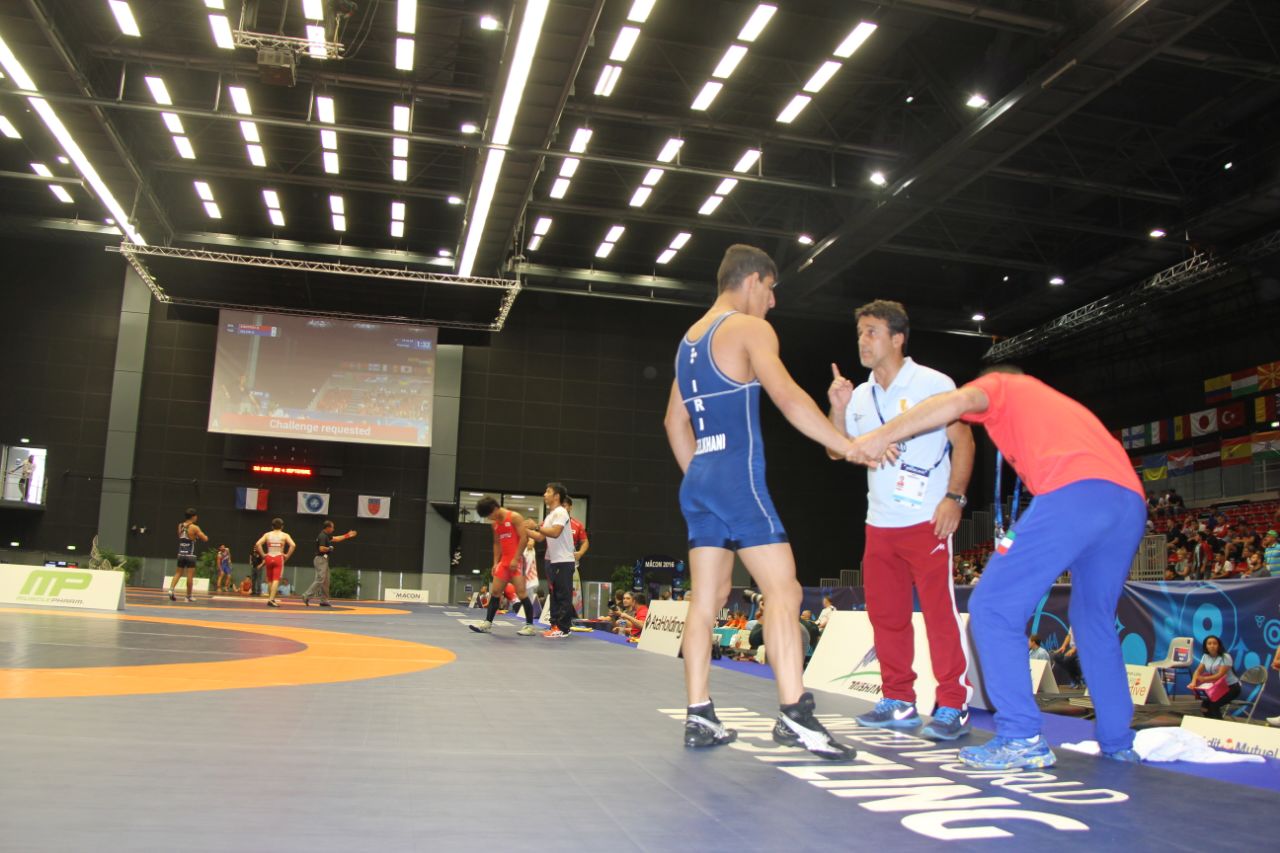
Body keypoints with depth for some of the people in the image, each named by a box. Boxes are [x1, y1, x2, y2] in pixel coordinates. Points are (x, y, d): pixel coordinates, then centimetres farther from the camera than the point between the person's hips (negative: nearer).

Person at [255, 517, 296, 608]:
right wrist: (287, 555, -4)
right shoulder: (285, 535, 2)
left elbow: (257, 544, -4)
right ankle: (271, 599, -21)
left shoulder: (267, 534, 8)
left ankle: (270, 599, 23)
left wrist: (263, 555, 2)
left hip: (269, 558, 3)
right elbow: (293, 545, -13)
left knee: (270, 580, 15)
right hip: (279, 558, -3)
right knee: (276, 580, -9)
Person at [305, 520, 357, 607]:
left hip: (324, 560, 10)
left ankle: (324, 600, 15)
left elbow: (336, 539, 27)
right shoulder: (322, 536, -16)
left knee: (325, 581, 11)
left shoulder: (326, 536, 15)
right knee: (320, 580, -13)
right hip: (321, 559, -10)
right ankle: (306, 596, -12)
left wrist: (347, 535, 27)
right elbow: (322, 548, -26)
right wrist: (329, 548, -9)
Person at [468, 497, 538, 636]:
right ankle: (487, 623, 12)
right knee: (495, 591, 7)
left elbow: (524, 538, -15)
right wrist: (495, 562, 10)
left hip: (516, 560, -8)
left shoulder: (515, 517, -10)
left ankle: (530, 626, -6)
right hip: (504, 561, 8)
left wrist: (515, 559, -19)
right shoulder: (495, 523, 14)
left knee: (521, 592, -10)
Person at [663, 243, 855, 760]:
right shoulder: (749, 329, -4)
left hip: (698, 482, 9)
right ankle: (794, 715, -13)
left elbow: (675, 421, 25)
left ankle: (699, 717, 8)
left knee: (708, 598, 8)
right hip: (738, 476, -8)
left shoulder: (689, 339, 21)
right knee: (783, 591, -8)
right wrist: (850, 446, -12)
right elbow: (788, 397, -17)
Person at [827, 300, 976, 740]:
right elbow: (837, 451, 14)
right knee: (885, 613, 8)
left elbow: (963, 440, -4)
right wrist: (837, 409, -2)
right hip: (879, 522, 6)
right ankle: (899, 701, 19)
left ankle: (953, 705, 3)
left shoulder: (932, 383, -3)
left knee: (940, 610, -6)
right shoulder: (860, 396, 13)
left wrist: (954, 496, -15)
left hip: (927, 520, -6)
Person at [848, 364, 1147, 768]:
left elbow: (960, 401, -2)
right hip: (1131, 500, 8)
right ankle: (1118, 744, 25)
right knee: (1095, 621, 23)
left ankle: (1022, 739, -6)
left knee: (992, 607, -2)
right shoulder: (1058, 401, 41)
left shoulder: (999, 385, 21)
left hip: (1075, 494, -8)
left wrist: (883, 435, -3)